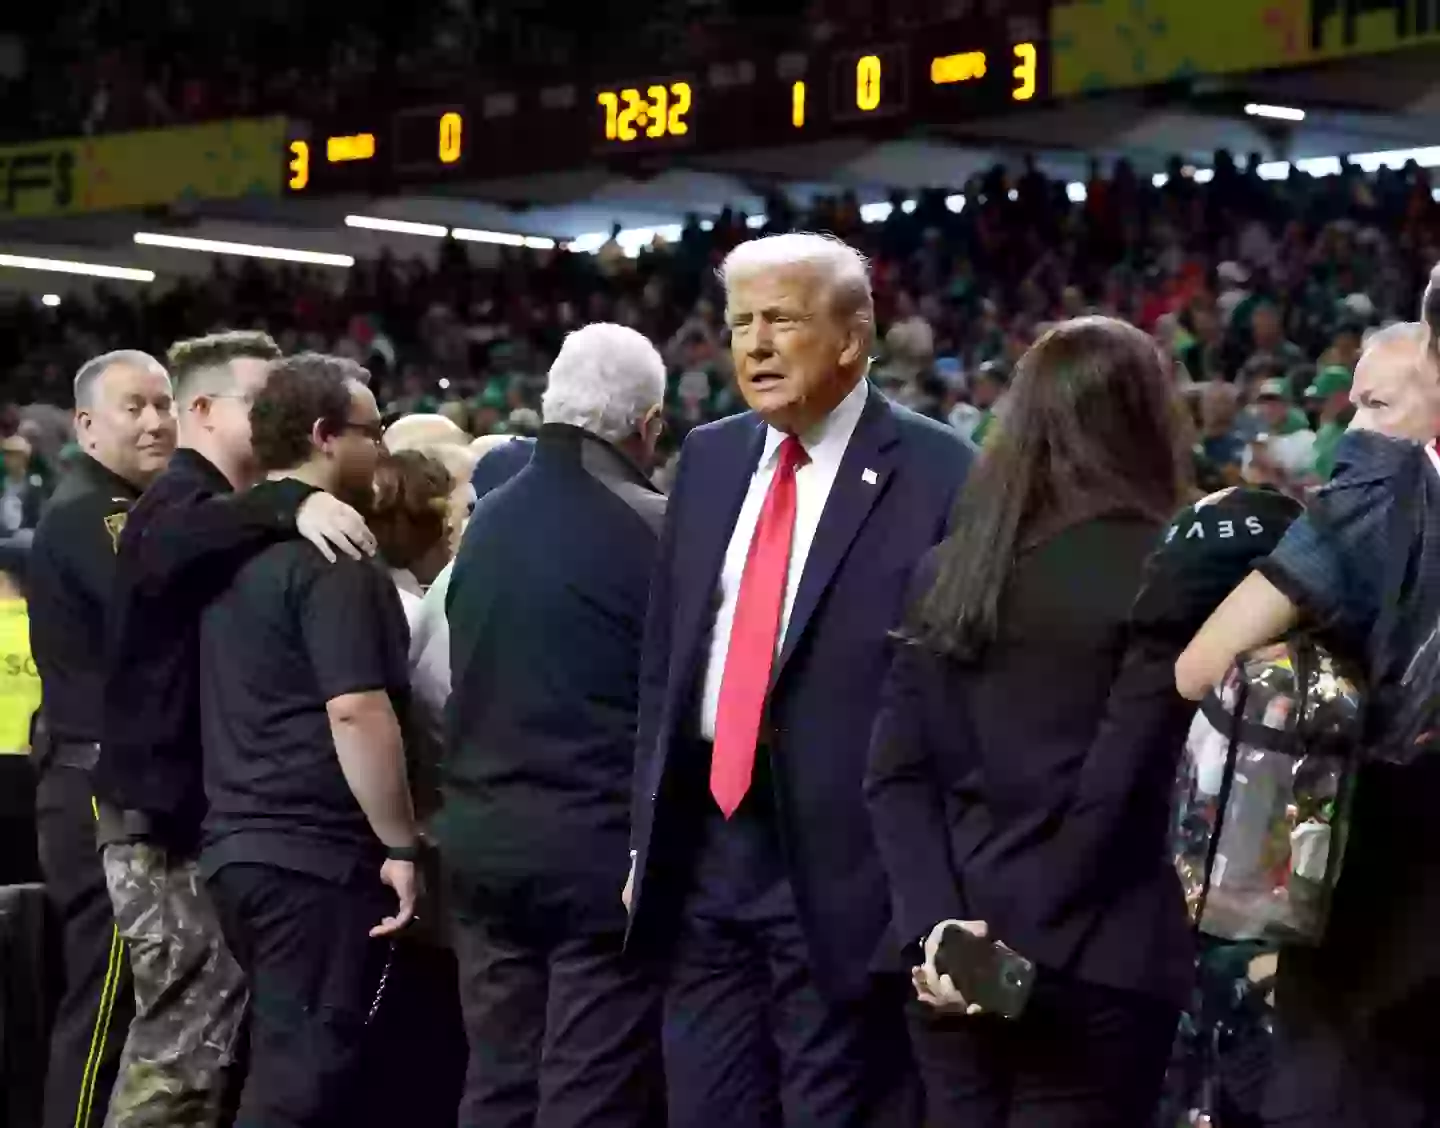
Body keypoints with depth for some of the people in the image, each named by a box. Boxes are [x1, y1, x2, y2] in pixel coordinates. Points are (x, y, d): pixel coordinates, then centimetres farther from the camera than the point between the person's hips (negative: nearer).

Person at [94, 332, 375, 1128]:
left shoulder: (220, 507, 21)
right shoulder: (180, 498, -13)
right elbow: (173, 543, -37)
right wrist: (290, 504, -48)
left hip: (196, 806, 10)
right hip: (169, 812, -10)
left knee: (184, 1035, 14)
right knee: (188, 1041, -9)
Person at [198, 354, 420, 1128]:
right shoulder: (331, 555, -14)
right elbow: (355, 710, -21)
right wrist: (400, 842, -15)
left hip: (238, 843, 9)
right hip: (317, 852, -9)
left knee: (285, 1064, 16)